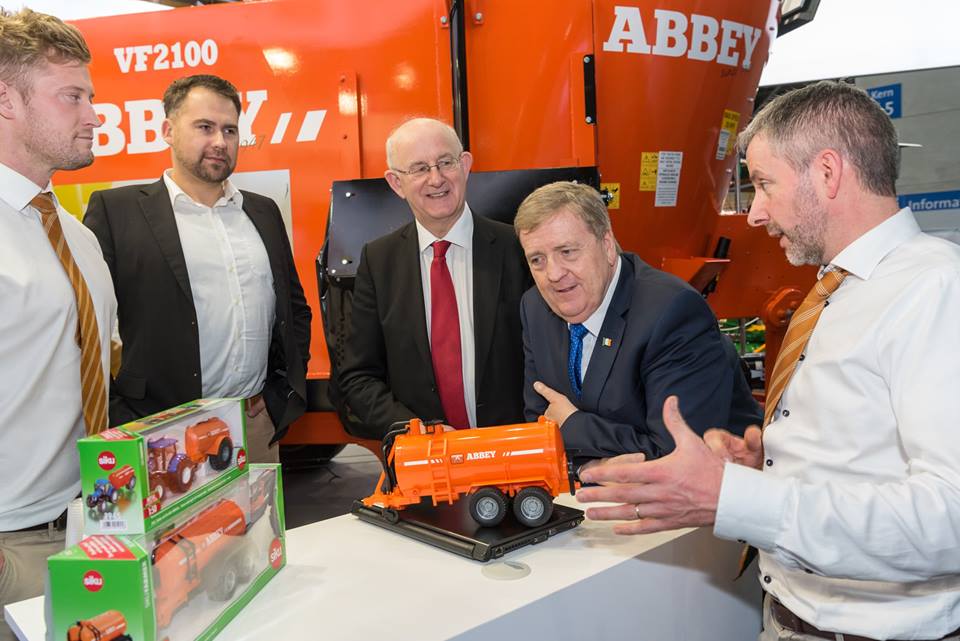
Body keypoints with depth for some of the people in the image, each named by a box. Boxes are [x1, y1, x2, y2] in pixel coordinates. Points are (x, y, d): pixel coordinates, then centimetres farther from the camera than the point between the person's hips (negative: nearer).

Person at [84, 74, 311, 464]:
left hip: (261, 427, 4)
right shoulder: (116, 210, -2)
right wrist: (123, 423, -9)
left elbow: (295, 307, 19)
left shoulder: (264, 212, 13)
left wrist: (286, 388, 9)